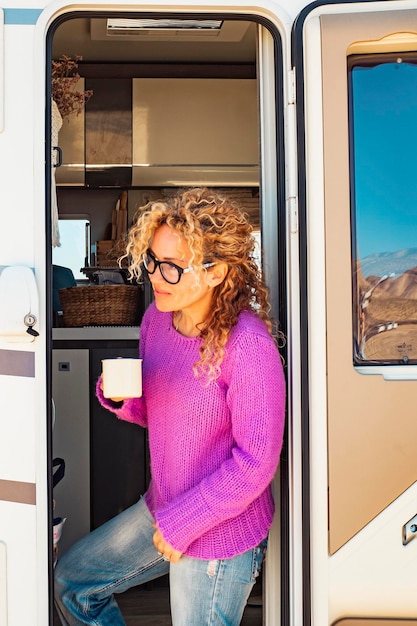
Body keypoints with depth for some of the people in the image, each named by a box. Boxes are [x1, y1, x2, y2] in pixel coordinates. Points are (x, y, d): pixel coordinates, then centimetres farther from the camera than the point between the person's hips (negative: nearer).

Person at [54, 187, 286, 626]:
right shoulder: (157, 317, -3)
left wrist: (183, 523, -16)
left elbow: (255, 462, -23)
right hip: (160, 509, 8)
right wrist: (119, 396, -12)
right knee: (72, 580, 20)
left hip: (219, 537, -8)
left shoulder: (248, 348, -27)